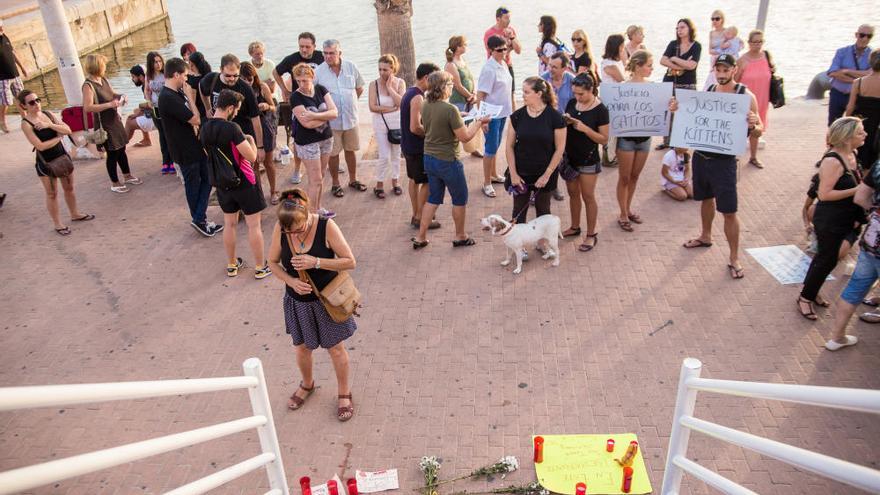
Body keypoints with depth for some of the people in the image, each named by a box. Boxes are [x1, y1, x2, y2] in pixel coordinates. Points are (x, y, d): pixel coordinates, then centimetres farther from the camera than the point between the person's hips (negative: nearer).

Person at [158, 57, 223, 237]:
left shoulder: (177, 94, 7)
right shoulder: (168, 98, -24)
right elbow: (196, 120, -22)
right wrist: (189, 97, -13)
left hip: (196, 146, 9)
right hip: (185, 151, -9)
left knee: (206, 180, 13)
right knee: (193, 185, 6)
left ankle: (200, 219, 18)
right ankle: (199, 219, 21)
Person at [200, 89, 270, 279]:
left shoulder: (204, 129, 0)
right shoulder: (231, 128, -23)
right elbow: (252, 157, -21)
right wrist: (250, 140, -2)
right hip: (243, 182, -7)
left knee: (229, 224, 17)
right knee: (254, 225, 5)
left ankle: (232, 265, 28)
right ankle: (260, 267, 14)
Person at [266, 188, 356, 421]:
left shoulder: (326, 226, -24)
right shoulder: (280, 229, -15)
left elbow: (350, 262, -20)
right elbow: (273, 262, -2)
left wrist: (316, 262, -30)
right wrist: (291, 281, -20)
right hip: (298, 301, 3)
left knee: (336, 349, 12)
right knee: (302, 348, 21)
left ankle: (344, 392, 36)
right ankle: (307, 384, 51)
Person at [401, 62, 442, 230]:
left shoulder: (409, 93, 10)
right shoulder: (418, 97, -21)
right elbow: (415, 127, -26)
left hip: (408, 146, 10)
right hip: (418, 148, -10)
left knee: (414, 179, 17)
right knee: (427, 182, 0)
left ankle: (415, 215, 26)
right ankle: (420, 218, 8)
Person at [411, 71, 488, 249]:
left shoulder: (426, 106, 0)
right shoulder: (450, 109, -23)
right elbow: (465, 137, -18)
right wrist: (478, 123, -3)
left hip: (429, 159, 7)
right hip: (447, 161, -7)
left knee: (433, 198, 20)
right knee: (460, 199, 14)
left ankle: (420, 237, 20)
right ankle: (460, 237, 28)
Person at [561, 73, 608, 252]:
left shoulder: (600, 109, -15)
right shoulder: (572, 103, 0)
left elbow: (604, 139, -13)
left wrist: (585, 128, -25)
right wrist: (565, 121, -10)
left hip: (588, 160, -5)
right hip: (570, 157, 5)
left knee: (588, 196, 4)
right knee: (573, 193, 17)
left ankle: (591, 235, 16)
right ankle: (575, 227, 34)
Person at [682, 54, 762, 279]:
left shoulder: (746, 95, -10)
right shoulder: (708, 90, 3)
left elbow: (759, 130, -7)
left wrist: (753, 126, -30)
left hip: (724, 160, -5)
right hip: (701, 155, 5)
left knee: (728, 211, -2)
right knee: (706, 198, 23)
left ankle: (734, 258, 9)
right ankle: (705, 236, 45)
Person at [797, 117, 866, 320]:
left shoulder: (850, 155, 3)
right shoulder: (832, 161, -24)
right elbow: (824, 194, -27)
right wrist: (857, 191, -25)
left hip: (844, 219, 9)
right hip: (829, 221, -9)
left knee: (825, 257, 19)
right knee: (827, 259, 2)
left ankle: (811, 292, 36)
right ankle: (805, 298, 17)